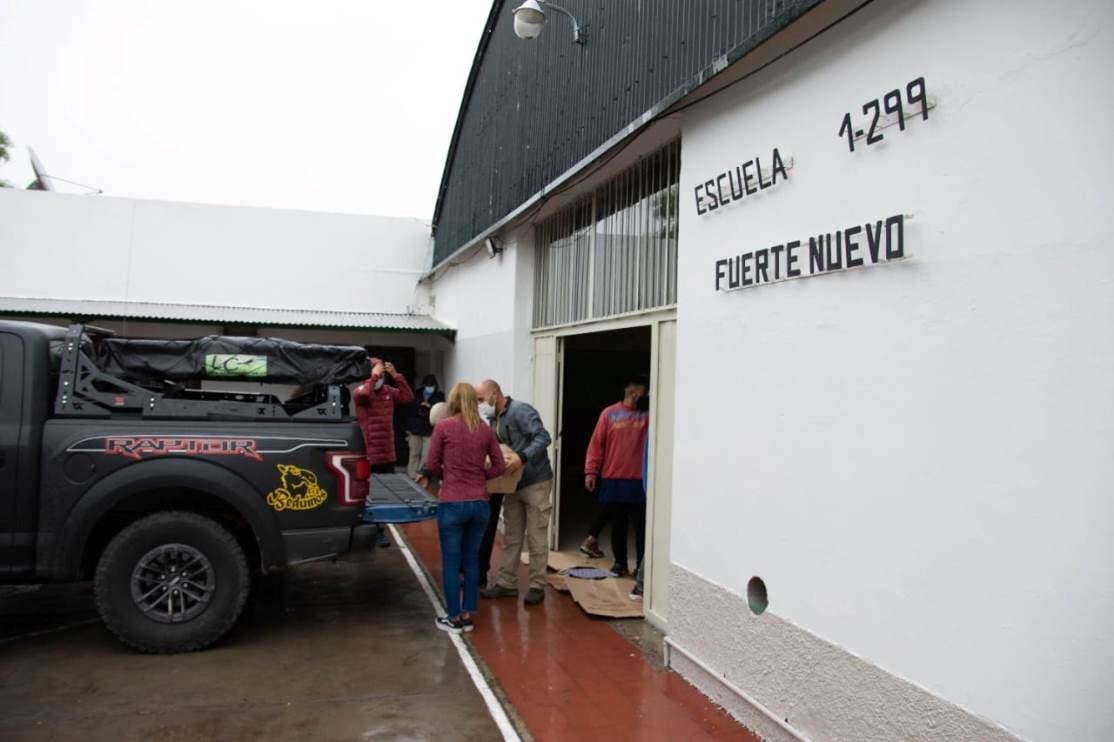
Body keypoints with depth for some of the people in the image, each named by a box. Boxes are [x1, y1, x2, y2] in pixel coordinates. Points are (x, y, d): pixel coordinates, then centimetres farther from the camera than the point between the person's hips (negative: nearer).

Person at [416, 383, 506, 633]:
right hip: (480, 504, 4)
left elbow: (432, 466, 1)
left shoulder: (443, 427, -6)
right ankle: (467, 615, 24)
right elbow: (499, 466, 8)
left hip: (452, 504, -3)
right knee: (472, 559, 15)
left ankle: (454, 618, 16)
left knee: (451, 561, 9)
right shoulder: (485, 430, 4)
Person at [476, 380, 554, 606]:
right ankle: (507, 583, 21)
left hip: (535, 483, -8)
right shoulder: (494, 420, 9)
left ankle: (537, 586, 10)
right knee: (511, 537, 12)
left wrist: (522, 457, -37)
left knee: (536, 538, 1)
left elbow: (543, 438, -25)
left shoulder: (521, 411, -17)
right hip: (513, 484, 8)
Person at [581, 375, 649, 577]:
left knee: (641, 526, 1)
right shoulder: (609, 414, 5)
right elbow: (596, 444, 2)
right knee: (617, 525, 9)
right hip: (612, 479, 0)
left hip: (638, 481, 0)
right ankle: (620, 564, 21)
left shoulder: (647, 416, 6)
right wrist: (591, 471, -3)